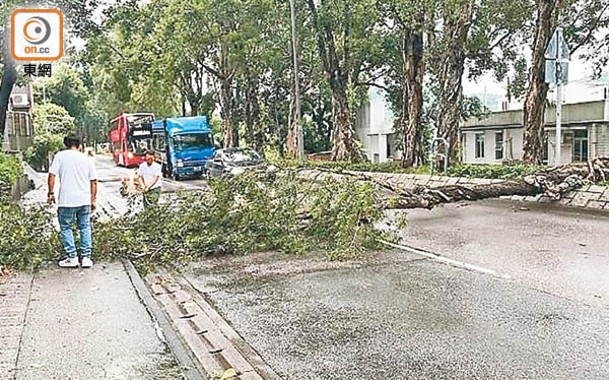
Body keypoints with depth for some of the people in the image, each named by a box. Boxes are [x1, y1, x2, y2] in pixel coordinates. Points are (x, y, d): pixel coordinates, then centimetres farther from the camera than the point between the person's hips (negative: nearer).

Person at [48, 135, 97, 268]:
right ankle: (86, 257, 10)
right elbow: (93, 181, 9)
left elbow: (52, 175, -6)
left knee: (66, 228, 10)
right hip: (85, 200, 3)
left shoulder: (60, 156, 1)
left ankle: (72, 257, 8)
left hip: (66, 200, -3)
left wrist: (51, 193, 4)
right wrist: (93, 200, 16)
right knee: (85, 227, 12)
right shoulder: (87, 159, 9)